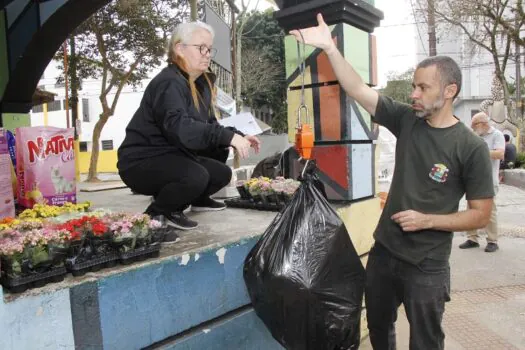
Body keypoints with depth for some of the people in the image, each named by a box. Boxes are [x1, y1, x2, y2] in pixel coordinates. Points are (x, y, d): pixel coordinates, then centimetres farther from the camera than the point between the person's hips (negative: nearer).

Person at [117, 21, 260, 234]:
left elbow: (209, 125, 9)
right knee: (196, 176, -32)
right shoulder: (169, 83, -21)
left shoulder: (201, 84, 8)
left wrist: (236, 136, -7)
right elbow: (179, 127, -38)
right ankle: (157, 213, -8)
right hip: (142, 161, -9)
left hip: (173, 156, 9)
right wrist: (228, 137, -40)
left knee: (222, 173, 6)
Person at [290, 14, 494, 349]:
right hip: (383, 251, 4)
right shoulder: (406, 120, -3)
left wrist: (427, 220, -18)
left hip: (427, 265, -4)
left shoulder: (471, 147, -13)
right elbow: (359, 89, -9)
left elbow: (481, 215, -9)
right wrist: (329, 47, -17)